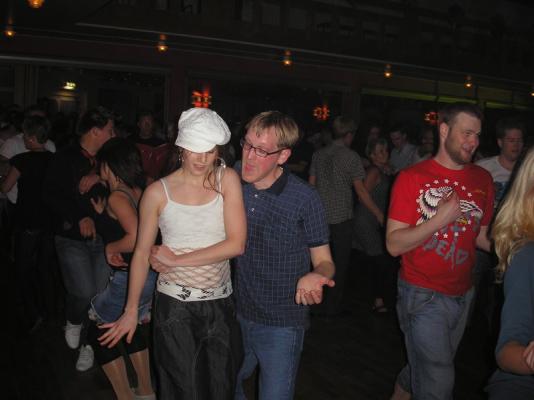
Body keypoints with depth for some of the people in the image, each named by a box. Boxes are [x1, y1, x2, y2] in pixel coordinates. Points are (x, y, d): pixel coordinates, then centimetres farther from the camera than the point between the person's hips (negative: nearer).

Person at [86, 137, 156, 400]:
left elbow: (136, 238, -29)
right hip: (151, 274, 8)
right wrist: (103, 214, 14)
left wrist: (111, 248, -13)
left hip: (130, 278, -8)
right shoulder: (139, 191, 6)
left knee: (98, 332, 13)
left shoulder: (117, 196, -17)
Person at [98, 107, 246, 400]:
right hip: (174, 307, -1)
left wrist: (177, 259, -12)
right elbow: (142, 253, 4)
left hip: (220, 305, 2)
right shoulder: (158, 192, -4)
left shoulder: (227, 180, -4)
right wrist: (131, 310, 4)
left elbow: (236, 244, -12)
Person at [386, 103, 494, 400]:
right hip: (424, 295, -5)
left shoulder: (483, 179, 2)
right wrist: (440, 219, -24)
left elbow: (482, 237, 11)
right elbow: (394, 244, -14)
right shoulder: (412, 177, -12)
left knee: (427, 366, 22)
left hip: (463, 295, 6)